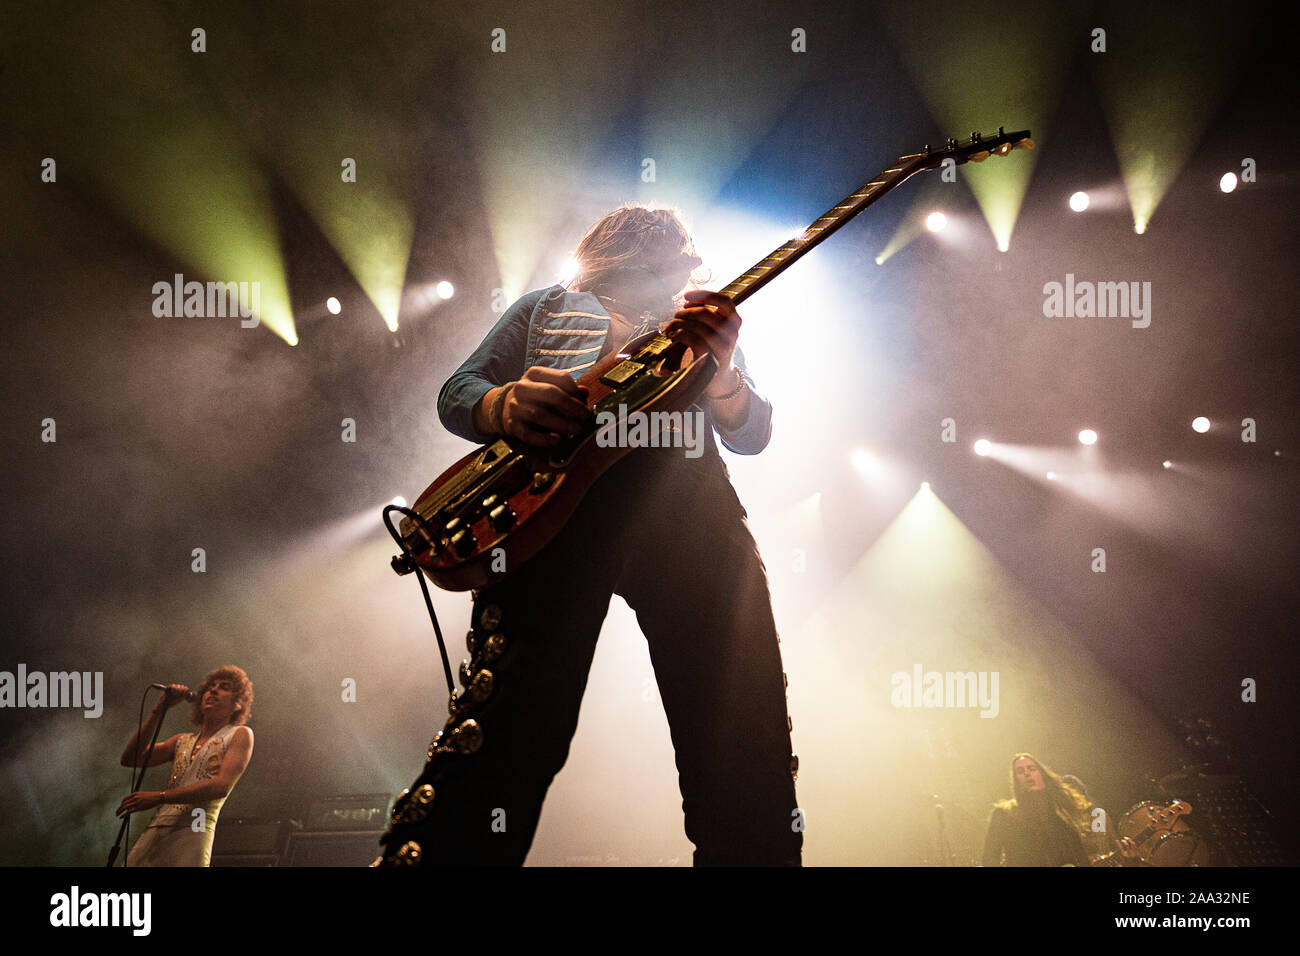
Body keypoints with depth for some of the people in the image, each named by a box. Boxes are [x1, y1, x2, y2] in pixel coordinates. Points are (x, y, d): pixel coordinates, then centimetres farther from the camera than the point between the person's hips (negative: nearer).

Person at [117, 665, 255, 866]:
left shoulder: (240, 735, 7)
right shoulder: (182, 741, 24)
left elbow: (222, 786, -8)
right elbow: (130, 758, 13)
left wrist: (159, 797, -14)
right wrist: (160, 709, 8)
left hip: (191, 831, -5)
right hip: (154, 830, 5)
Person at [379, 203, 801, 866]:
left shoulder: (709, 320, 36)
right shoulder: (548, 307, 33)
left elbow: (752, 435, 21)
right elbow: (457, 393, 21)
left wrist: (718, 370, -4)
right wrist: (505, 407, -7)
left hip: (688, 502, 2)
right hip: (552, 499, -2)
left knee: (748, 747, -12)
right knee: (508, 726, -21)